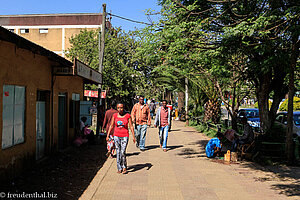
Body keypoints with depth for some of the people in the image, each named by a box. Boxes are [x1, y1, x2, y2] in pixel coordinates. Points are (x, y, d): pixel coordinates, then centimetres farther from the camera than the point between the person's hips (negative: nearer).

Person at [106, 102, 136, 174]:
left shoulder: (127, 116, -3)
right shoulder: (114, 115, 3)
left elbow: (131, 126, -1)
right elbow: (111, 126, 8)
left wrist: (133, 136, -6)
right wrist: (108, 135, 5)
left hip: (125, 136, -2)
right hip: (116, 136, 2)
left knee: (123, 152, -11)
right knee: (118, 152, 5)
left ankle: (124, 167, 9)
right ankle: (119, 168, 17)